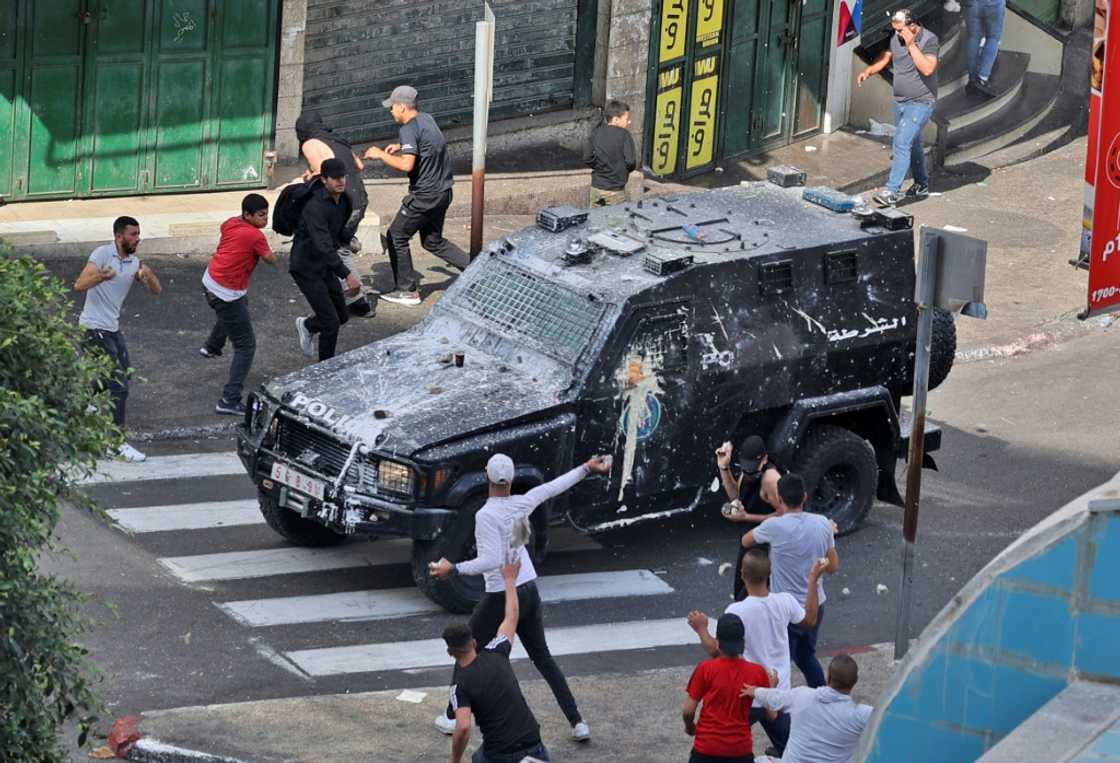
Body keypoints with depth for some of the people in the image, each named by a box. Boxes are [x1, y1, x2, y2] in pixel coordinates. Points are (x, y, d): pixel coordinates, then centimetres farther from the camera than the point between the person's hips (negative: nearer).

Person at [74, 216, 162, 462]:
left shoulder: (134, 263, 7)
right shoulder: (102, 254, -14)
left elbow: (156, 291, 2)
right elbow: (79, 285, -24)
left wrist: (148, 276, -21)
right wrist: (100, 276, -44)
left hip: (113, 328, 8)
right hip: (94, 328, -8)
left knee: (125, 373, 22)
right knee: (119, 384, -13)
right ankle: (118, 444, -11)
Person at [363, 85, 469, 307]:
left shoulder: (409, 129, -18)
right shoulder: (426, 119, 10)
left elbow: (407, 164, -29)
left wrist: (380, 155, -16)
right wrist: (401, 148, 20)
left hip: (425, 195, -9)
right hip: (442, 192, 9)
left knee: (396, 237, 5)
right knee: (433, 242, 20)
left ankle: (407, 290, 8)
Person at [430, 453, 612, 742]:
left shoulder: (486, 515, -21)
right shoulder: (521, 504, -3)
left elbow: (491, 560, -29)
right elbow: (553, 487, 12)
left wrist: (453, 569, -29)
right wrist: (587, 469, 26)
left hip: (500, 598, -6)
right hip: (530, 593, 6)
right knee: (542, 656, 16)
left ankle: (453, 718, 20)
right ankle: (577, 722, 13)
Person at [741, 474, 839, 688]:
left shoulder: (774, 526, -20)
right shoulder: (822, 524, -7)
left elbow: (746, 541, 2)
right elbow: (833, 566, 3)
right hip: (815, 605, 5)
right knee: (807, 656, 26)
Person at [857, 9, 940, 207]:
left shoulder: (929, 40, -18)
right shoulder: (896, 38, 3)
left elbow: (927, 69, -29)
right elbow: (885, 58, 16)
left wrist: (911, 45, -29)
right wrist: (868, 71, -2)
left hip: (920, 103, -8)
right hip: (900, 101, 8)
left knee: (902, 143, -16)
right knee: (912, 144, 18)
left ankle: (892, 191, -18)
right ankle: (921, 185, 33)